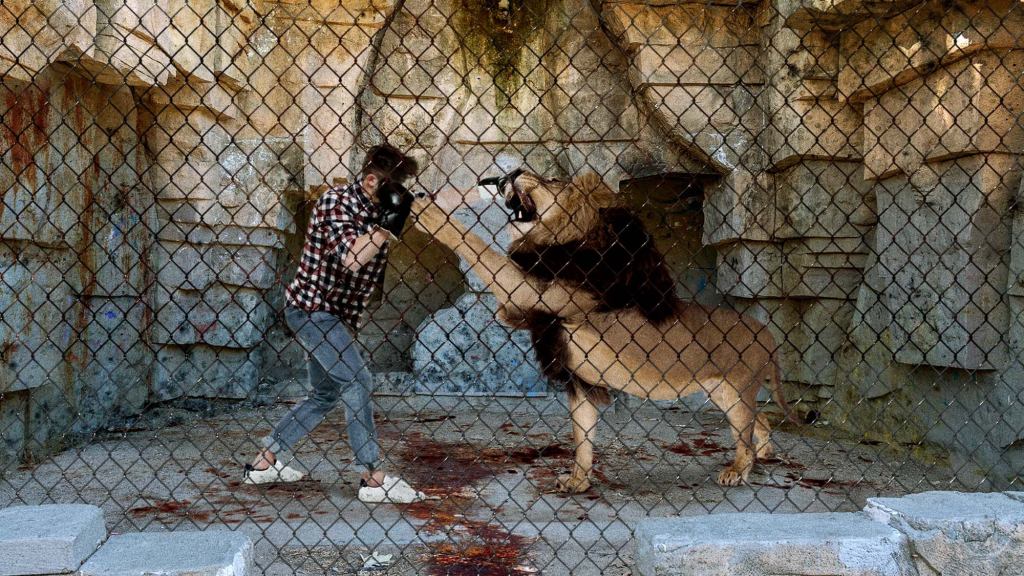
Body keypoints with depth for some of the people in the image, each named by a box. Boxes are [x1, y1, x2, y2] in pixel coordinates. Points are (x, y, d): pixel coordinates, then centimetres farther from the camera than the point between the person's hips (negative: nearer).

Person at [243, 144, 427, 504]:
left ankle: (264, 463, 24)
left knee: (327, 395, 14)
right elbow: (349, 258, -30)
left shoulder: (380, 214, 6)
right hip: (311, 308, -9)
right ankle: (373, 479, -9)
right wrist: (388, 226, -28)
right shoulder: (335, 201, -17)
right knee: (357, 382, -14)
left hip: (336, 317, 9)